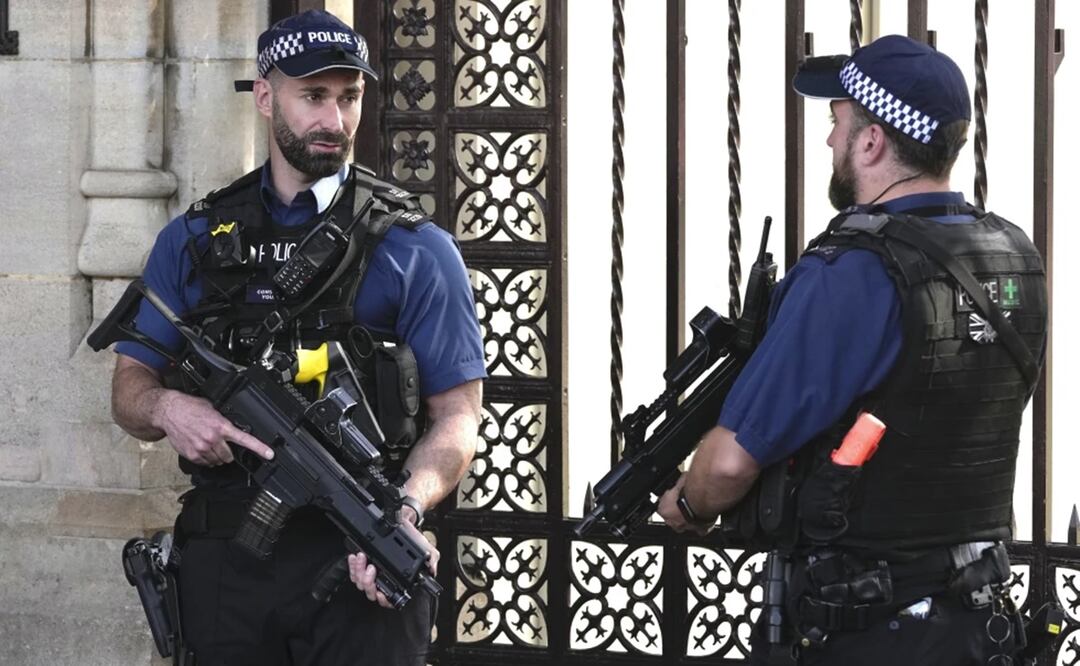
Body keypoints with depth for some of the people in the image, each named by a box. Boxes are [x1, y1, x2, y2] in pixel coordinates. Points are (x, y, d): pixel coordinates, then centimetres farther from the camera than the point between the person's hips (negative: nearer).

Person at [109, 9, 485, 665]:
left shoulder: (414, 248, 2)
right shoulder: (192, 242, 11)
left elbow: (458, 413, -2)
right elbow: (129, 387, 12)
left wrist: (408, 506, -21)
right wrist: (166, 408, -12)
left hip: (360, 563, -3)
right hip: (223, 561, 3)